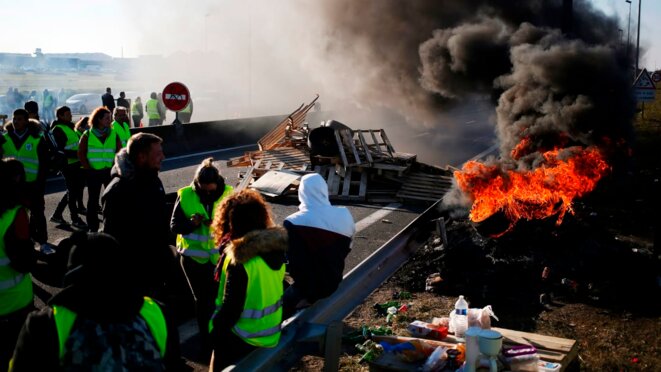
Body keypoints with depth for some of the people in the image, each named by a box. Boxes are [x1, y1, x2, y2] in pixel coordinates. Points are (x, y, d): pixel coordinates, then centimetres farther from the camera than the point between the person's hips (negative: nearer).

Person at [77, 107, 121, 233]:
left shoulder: (113, 134, 4)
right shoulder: (88, 135, -2)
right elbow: (81, 153, 0)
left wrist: (114, 167, -5)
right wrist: (88, 168, -6)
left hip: (110, 171, 1)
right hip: (93, 172, -1)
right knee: (93, 200, 7)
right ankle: (93, 228, 14)